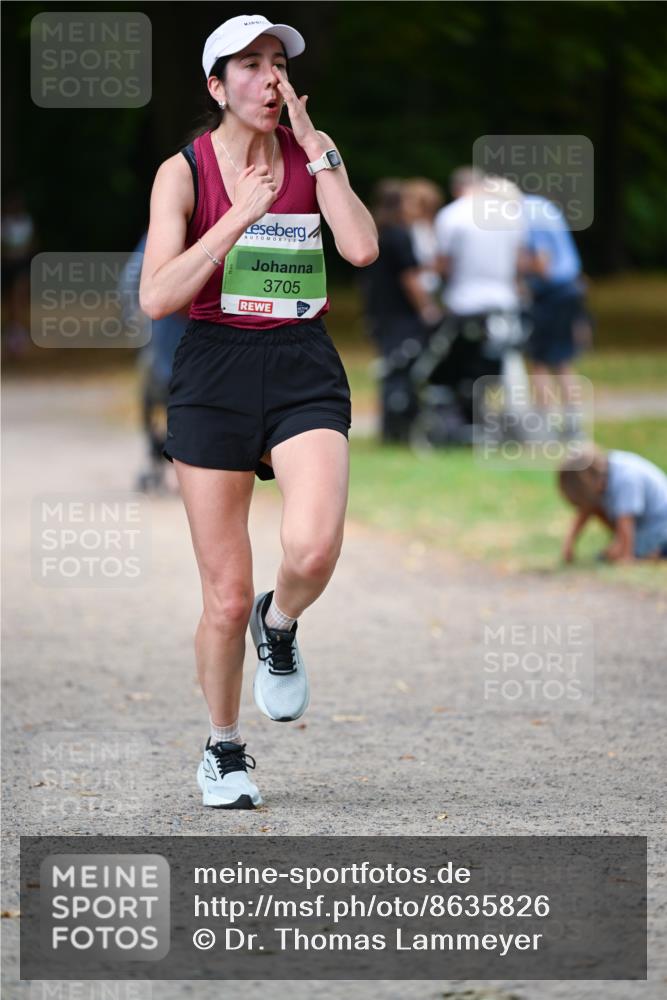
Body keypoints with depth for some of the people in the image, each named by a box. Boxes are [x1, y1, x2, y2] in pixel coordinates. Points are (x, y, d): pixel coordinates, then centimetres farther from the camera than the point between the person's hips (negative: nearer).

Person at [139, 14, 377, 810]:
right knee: (226, 597, 2)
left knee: (312, 550, -26)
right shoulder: (183, 171, -2)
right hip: (214, 372, -1)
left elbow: (362, 248, -10)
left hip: (304, 371, 1)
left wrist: (314, 148, -10)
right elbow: (157, 298, -12)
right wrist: (238, 217, -16)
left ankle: (278, 628, 9)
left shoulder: (314, 152, 6)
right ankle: (224, 751, 24)